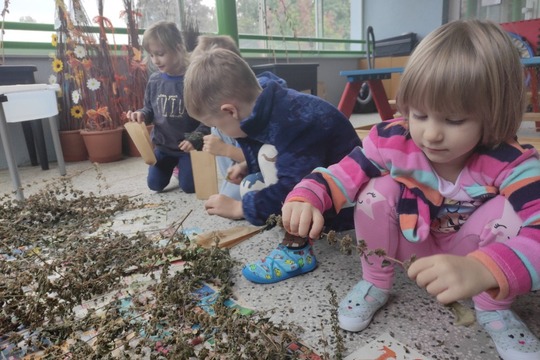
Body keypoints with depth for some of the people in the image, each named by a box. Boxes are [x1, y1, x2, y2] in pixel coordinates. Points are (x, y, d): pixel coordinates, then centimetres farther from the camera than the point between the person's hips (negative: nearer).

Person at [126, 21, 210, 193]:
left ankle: (183, 164, 30)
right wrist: (141, 114, -12)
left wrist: (196, 138, -22)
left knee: (189, 186, -2)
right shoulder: (154, 80, -2)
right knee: (155, 184, 11)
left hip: (187, 145, -5)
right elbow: (150, 109, 10)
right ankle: (174, 164, 39)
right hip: (162, 144, 5)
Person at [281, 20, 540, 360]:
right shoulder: (390, 142, -23)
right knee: (378, 189, -27)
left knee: (509, 210, -29)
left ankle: (494, 310, -4)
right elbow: (340, 175, -20)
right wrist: (305, 198, -43)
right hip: (409, 244, 1)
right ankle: (375, 285, -2)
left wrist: (481, 271, -63)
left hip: (468, 256, 0)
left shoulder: (511, 166, -28)